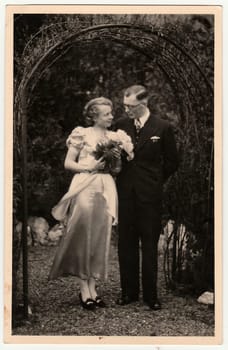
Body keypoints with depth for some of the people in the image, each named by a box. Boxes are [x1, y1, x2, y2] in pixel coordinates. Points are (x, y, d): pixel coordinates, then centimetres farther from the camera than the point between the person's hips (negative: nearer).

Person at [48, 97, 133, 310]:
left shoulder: (114, 137, 13)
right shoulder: (82, 134, -2)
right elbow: (68, 163, -1)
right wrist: (90, 167, -13)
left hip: (106, 190, 5)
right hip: (85, 188, -5)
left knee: (100, 238, 3)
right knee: (82, 238, -5)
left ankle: (92, 288, 9)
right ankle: (84, 290, 0)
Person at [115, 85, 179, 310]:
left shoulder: (162, 128, -2)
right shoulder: (120, 125, 6)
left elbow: (172, 162, 6)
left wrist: (155, 181, 6)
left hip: (149, 194, -3)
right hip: (125, 192, 3)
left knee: (149, 244, 2)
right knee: (126, 243, 6)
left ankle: (150, 294, 10)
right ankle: (129, 291, 16)